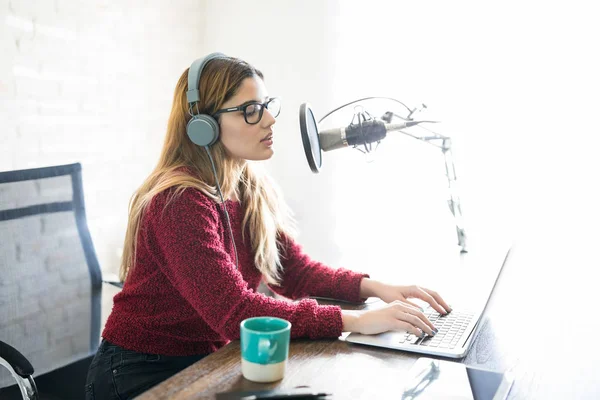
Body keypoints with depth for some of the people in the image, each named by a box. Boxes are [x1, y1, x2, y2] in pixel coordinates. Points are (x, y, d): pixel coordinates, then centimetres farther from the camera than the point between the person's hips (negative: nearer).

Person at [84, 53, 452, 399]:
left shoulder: (254, 189, 0)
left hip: (207, 362, 6)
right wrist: (355, 321, -32)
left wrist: (374, 287, -13)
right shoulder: (181, 201, -25)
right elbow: (235, 311, -30)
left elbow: (295, 271, 2)